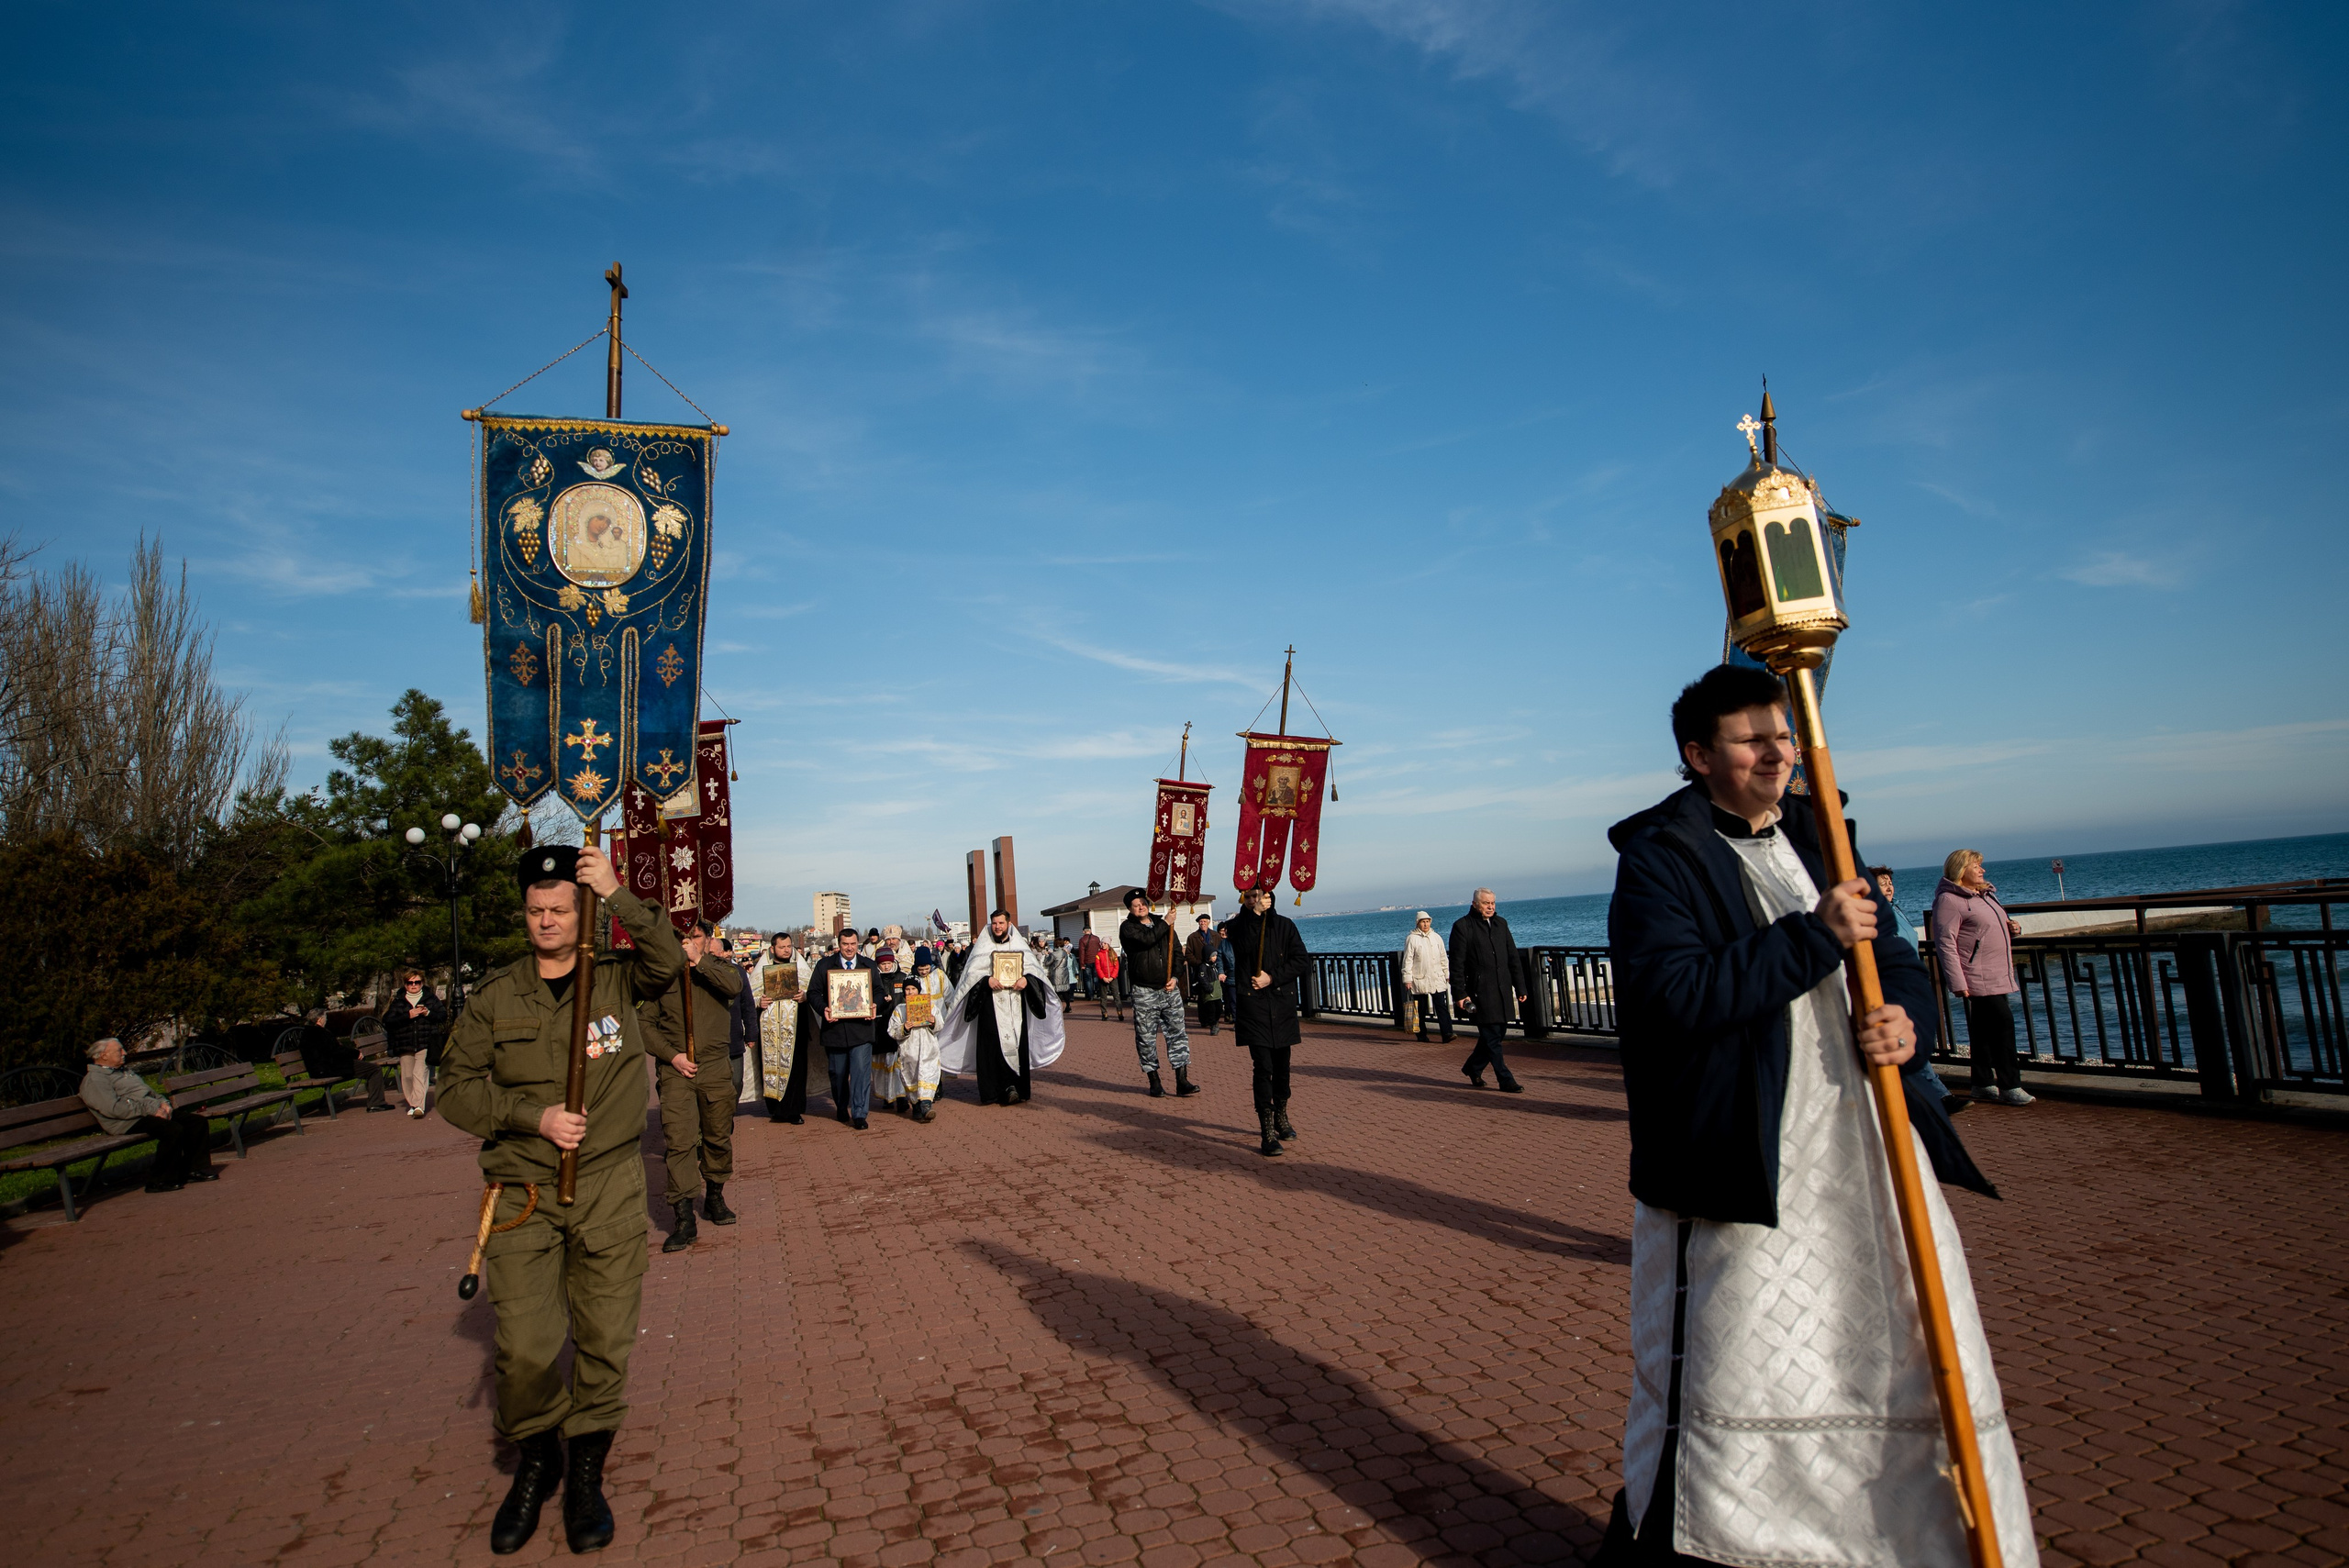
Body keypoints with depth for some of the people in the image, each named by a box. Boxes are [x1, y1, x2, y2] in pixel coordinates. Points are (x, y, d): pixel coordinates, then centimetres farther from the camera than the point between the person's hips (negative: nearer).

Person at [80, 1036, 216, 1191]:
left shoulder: (124, 1071, 26)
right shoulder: (94, 1079, -4)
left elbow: (149, 1092, 26)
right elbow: (114, 1108, -18)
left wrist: (163, 1102, 4)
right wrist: (150, 1109, -20)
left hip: (153, 1112, 10)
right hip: (131, 1123, -10)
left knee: (198, 1121, -4)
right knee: (173, 1130, -32)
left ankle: (196, 1169, -2)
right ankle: (158, 1181, -20)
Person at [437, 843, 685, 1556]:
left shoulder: (619, 980, 1)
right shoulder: (494, 997, 4)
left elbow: (669, 960, -20)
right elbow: (456, 1089, 4)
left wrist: (617, 893, -25)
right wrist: (535, 1116, -11)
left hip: (610, 1188, 0)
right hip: (523, 1192, 1)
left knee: (605, 1342, 5)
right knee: (524, 1350, -4)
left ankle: (586, 1472, 28)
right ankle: (535, 1460, 26)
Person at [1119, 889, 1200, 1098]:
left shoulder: (1163, 924, 13)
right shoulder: (1127, 928, -1)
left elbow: (1177, 952, 13)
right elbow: (1146, 939, -21)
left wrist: (1176, 976, -2)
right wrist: (1166, 923, -11)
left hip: (1170, 989, 3)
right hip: (1144, 992, -3)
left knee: (1178, 1033, -1)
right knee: (1146, 1038, 2)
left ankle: (1182, 1081, 3)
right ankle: (1154, 1082, 13)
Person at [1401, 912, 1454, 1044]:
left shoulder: (1436, 938, 10)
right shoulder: (1411, 939, -2)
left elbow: (1443, 958, 16)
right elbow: (1407, 960, -3)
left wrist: (1448, 975, 14)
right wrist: (1407, 979, -7)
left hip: (1438, 980, 3)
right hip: (1420, 981, -3)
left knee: (1442, 1007, -7)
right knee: (1420, 1010, 5)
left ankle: (1447, 1034, -10)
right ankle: (1422, 1036, 16)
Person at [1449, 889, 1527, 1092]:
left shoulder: (1501, 923, 13)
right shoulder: (1462, 926, -6)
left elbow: (1513, 957, 16)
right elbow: (1457, 964, -7)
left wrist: (1520, 987, 11)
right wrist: (1460, 993, -11)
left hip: (1503, 989, 6)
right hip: (1480, 990, -6)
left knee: (1498, 1032, 11)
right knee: (1492, 1036, -3)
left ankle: (1472, 1068, 29)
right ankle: (1506, 1081, 3)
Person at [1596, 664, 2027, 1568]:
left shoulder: (1816, 843, 16)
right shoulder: (1658, 858, -7)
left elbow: (1895, 959, 19)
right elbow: (1673, 993, -20)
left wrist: (1907, 1017, -4)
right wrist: (1813, 937, -20)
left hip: (1868, 1152, 7)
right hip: (1744, 1170, -6)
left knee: (1909, 1369, 13)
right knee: (1724, 1390, 2)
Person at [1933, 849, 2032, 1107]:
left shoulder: (1985, 894, 19)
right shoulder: (1949, 899, -12)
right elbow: (1945, 943, -18)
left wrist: (2011, 927, 9)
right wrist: (1957, 982, -23)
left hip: (1998, 977, 9)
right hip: (1978, 978, -9)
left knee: (1985, 1031, 12)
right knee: (2003, 1024, -11)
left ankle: (1984, 1086, 17)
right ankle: (2010, 1087, -5)